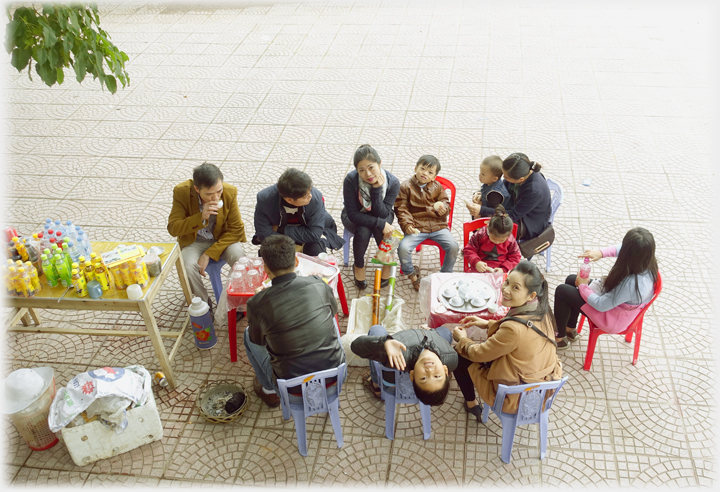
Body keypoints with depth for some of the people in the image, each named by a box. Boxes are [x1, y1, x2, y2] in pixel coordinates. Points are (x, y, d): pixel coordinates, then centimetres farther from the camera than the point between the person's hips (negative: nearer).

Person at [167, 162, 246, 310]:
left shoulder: (230, 192, -20)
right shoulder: (181, 192, -21)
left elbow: (236, 229, -13)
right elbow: (172, 228, -19)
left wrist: (209, 254, -21)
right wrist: (201, 217, -36)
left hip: (222, 238, 0)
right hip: (194, 241, 0)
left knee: (239, 258, -28)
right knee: (188, 267, -29)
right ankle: (204, 304, -2)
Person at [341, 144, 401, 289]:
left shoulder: (393, 182, -27)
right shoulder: (351, 180, -32)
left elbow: (382, 214, -26)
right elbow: (353, 214, -28)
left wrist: (377, 189, -39)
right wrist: (380, 223, -36)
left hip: (380, 215, 1)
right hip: (356, 217, -1)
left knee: (379, 228, -32)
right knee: (363, 231, -32)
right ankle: (359, 266, -2)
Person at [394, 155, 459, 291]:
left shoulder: (437, 187, 12)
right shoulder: (406, 186, 3)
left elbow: (446, 205, 13)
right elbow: (401, 208, -1)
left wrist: (441, 206, -12)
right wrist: (407, 225, -16)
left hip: (437, 225, 2)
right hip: (417, 227, -2)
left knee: (453, 246, -19)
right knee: (403, 248, -26)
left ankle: (445, 274, 5)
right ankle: (412, 274, 2)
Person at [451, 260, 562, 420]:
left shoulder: (514, 329, -35)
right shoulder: (542, 311, -13)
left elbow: (479, 354, -18)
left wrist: (462, 339, 3)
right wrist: (488, 324, 12)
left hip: (515, 400, -7)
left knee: (458, 355, 9)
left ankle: (471, 404, 31)